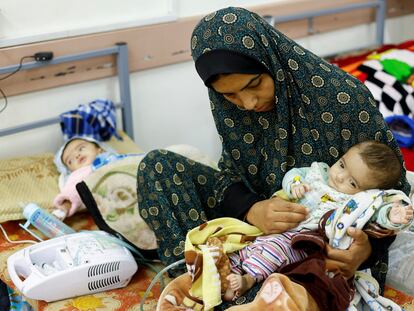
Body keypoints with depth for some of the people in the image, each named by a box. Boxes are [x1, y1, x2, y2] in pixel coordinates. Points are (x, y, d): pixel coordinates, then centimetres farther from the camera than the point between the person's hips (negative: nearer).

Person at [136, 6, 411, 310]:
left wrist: (368, 246, -34)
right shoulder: (229, 102, -10)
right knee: (158, 165, -11)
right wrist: (251, 209, -29)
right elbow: (231, 171, -4)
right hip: (258, 213, 6)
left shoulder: (343, 96, -24)